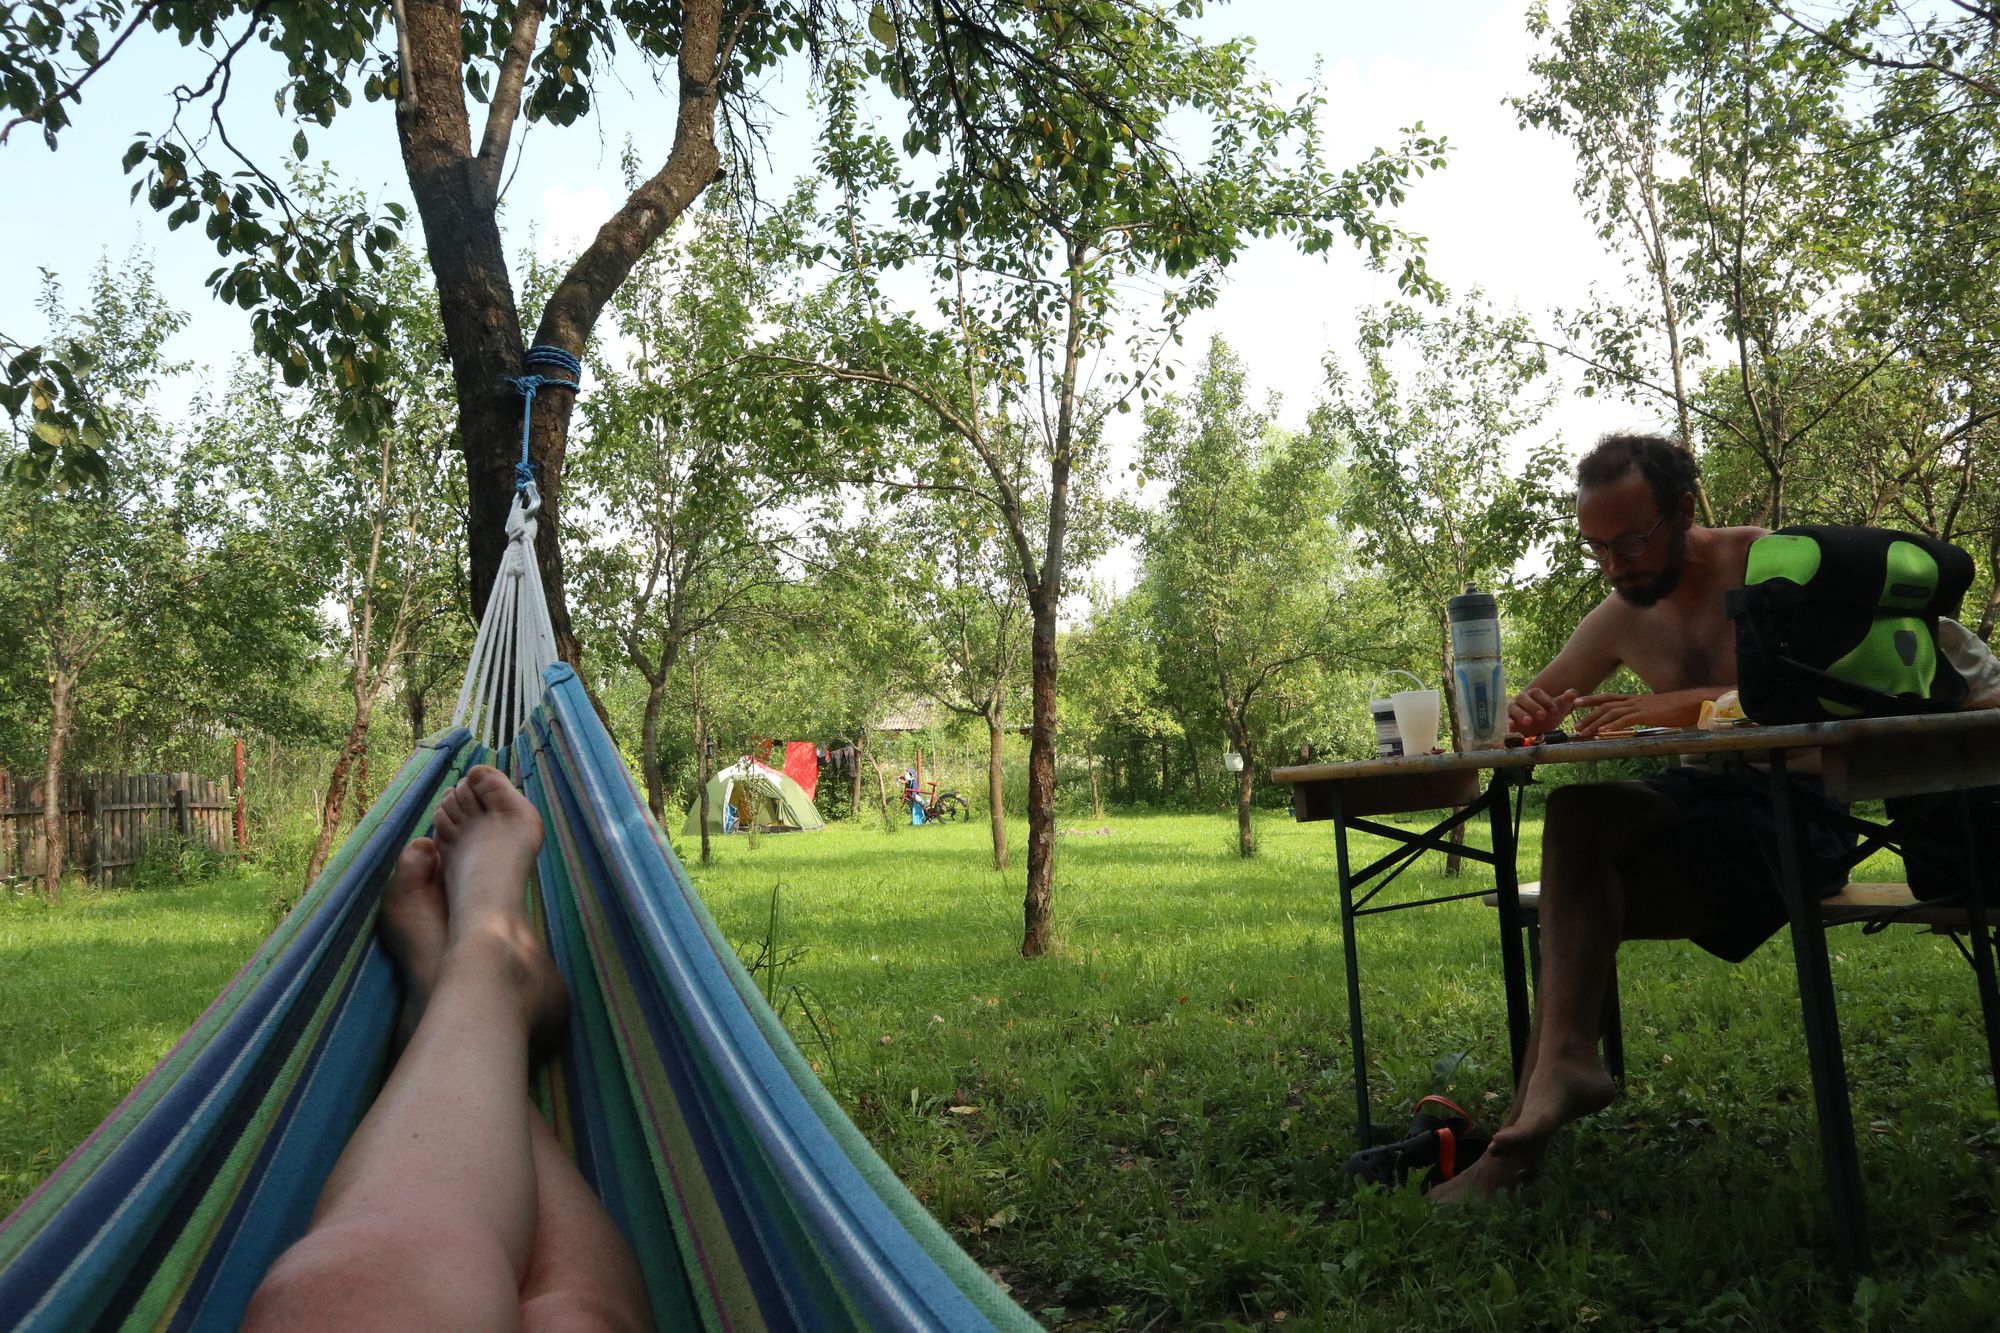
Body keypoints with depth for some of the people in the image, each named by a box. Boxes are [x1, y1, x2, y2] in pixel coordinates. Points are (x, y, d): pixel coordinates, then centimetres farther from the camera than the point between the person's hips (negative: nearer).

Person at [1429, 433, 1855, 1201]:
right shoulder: (1621, 619, 9)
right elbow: (1524, 707, 14)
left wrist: (1679, 708, -34)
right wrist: (1523, 720, -13)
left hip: (1796, 813, -6)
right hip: (1698, 808, 6)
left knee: (1579, 814, -31)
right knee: (1577, 894, -24)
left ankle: (1561, 1064, -33)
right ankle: (1529, 1132, -26)